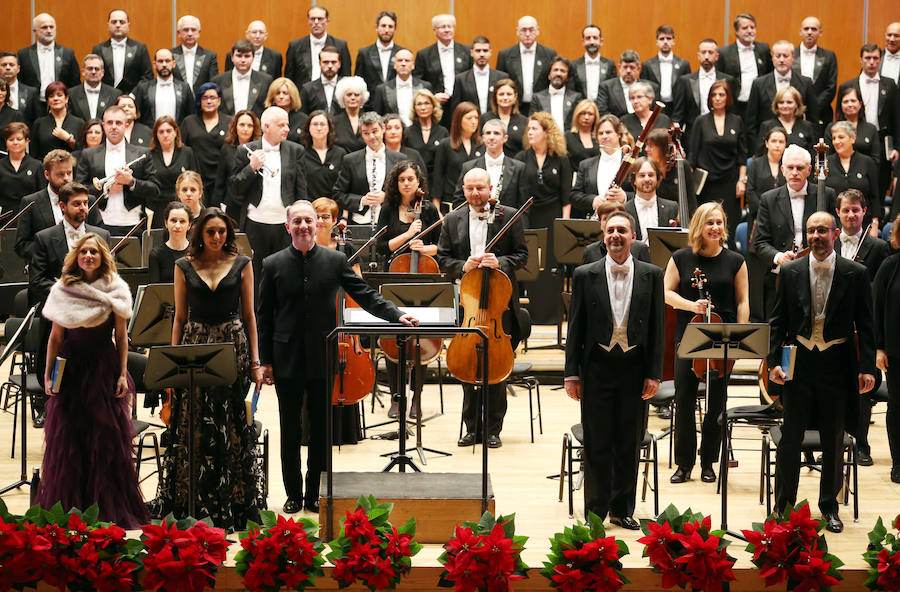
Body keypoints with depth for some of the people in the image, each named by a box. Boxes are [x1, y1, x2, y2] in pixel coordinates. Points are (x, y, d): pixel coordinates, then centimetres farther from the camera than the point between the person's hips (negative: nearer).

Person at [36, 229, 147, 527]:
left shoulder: (115, 291, 1)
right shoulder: (63, 290, 4)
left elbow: (121, 336, 2)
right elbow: (56, 336, 6)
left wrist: (122, 374, -4)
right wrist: (48, 374, 2)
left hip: (104, 368, -1)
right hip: (71, 368, 1)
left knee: (108, 438, 0)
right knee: (67, 438, 4)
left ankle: (111, 509, 9)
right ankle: (67, 506, 14)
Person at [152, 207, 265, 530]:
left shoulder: (241, 264, 3)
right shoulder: (184, 267, 5)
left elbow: (249, 315, 5)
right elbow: (180, 317, 8)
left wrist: (255, 361, 1)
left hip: (233, 345, -1)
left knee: (232, 427, 0)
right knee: (193, 429, 1)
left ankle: (234, 502, 9)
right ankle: (191, 503, 9)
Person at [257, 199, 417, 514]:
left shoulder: (335, 261, 1)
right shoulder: (273, 264, 0)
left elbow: (365, 295, 1)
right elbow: (264, 316, 3)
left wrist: (397, 315, -14)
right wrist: (265, 360, -1)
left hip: (323, 359, 0)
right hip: (287, 361, 0)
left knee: (321, 429, 7)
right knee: (290, 430, 7)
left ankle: (315, 494, 17)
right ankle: (294, 494, 17)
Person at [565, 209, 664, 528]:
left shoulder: (651, 275, 3)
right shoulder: (585, 275, 2)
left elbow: (658, 328, 3)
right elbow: (575, 328, 3)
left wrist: (654, 373, -2)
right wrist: (572, 373, -2)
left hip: (634, 368, 1)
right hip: (597, 367, -1)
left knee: (629, 445, 8)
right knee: (597, 445, 3)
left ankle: (622, 508, 19)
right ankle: (596, 511, 11)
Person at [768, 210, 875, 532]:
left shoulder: (855, 274, -2)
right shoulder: (790, 272, 2)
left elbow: (865, 325, 0)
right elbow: (778, 321, 5)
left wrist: (867, 368, -8)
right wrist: (774, 361, -6)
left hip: (837, 364, 0)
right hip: (799, 364, 1)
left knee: (834, 441, 9)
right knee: (790, 438, 4)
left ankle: (829, 506, 21)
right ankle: (783, 506, 15)